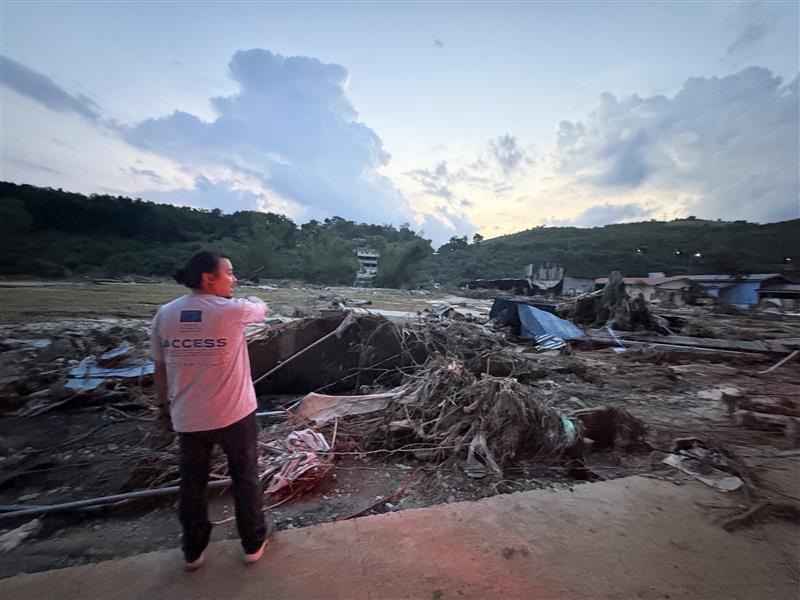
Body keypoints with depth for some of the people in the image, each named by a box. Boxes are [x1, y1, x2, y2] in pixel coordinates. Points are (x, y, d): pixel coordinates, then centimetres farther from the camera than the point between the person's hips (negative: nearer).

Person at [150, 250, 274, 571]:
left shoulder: (164, 314, -4)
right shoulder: (232, 310, -19)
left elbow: (159, 368, 4)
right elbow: (261, 307, 3)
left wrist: (166, 406, 17)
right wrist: (241, 296, 22)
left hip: (187, 417, 4)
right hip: (234, 413, -4)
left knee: (192, 484, 22)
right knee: (245, 476, 17)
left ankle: (194, 551, 43)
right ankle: (253, 542, 37)